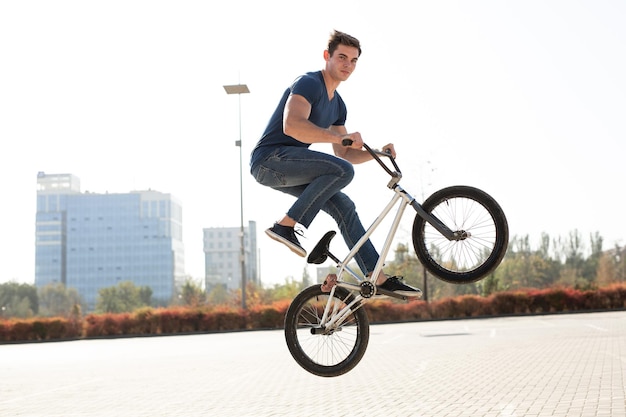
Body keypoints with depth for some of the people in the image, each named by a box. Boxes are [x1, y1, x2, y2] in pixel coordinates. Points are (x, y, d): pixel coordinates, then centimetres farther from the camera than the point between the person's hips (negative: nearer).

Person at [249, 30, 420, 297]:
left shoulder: (337, 105, 16)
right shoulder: (309, 84, -12)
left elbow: (345, 154, 20)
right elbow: (292, 126, -31)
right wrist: (341, 137, -34)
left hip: (287, 171, 9)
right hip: (270, 158, -9)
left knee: (344, 207, 2)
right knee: (342, 170, -25)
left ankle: (377, 278, 5)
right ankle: (286, 227, -20)